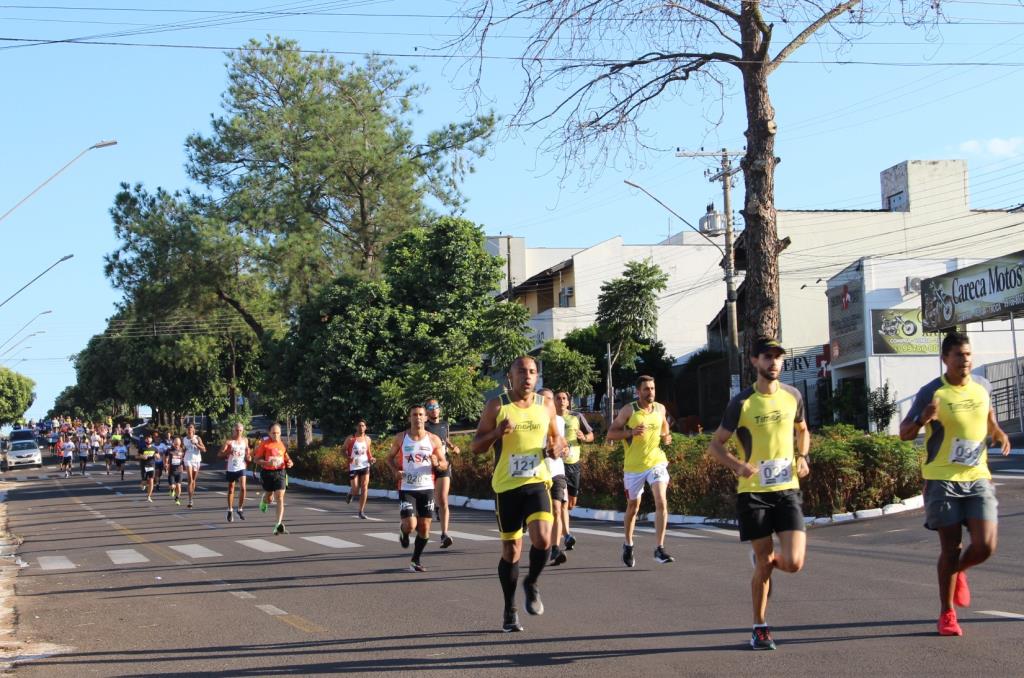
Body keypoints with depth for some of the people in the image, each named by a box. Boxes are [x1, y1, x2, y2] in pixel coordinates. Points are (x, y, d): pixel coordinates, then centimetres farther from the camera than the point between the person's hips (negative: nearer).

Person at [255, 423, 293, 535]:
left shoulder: (282, 444, 6)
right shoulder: (265, 444, -6)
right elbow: (256, 459, -6)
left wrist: (289, 462, 0)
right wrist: (267, 463, -22)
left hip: (280, 472, 2)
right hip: (267, 473, -2)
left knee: (280, 498, -10)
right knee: (269, 498, 12)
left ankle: (279, 525, -16)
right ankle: (264, 501, 53)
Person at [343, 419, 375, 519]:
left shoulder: (368, 439, 7)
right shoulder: (350, 439, -4)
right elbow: (344, 450, 1)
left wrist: (371, 459, -1)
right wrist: (348, 457, -18)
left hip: (365, 466, 2)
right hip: (353, 467, -2)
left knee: (364, 488, -9)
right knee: (355, 490, -2)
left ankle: (361, 511, -3)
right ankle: (351, 494, 37)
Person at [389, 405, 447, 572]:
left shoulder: (434, 440, 1)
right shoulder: (400, 438, -1)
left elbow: (444, 464, 7)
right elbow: (391, 457, 13)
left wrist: (437, 464, -16)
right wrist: (396, 470, -7)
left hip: (427, 488, 2)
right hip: (407, 488, -2)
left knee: (424, 527, 2)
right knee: (410, 525, -14)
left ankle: (416, 560, 20)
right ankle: (403, 531, 23)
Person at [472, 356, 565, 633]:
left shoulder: (546, 406, 5)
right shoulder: (496, 406, -3)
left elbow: (556, 436, 20)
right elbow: (476, 446, -1)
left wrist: (557, 445, -4)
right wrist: (497, 432, -20)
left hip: (537, 482, 1)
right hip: (506, 486, -1)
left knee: (542, 539, -20)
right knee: (511, 550, 4)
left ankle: (531, 584, 10)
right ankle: (510, 611, 20)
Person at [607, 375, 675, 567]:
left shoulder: (660, 409, 4)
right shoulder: (628, 411, -7)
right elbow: (610, 434, -7)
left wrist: (666, 436, 5)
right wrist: (631, 432, -23)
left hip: (656, 462, 1)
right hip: (634, 466, -1)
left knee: (661, 502, -17)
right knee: (633, 506, 13)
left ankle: (660, 549, -15)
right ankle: (628, 545, 35)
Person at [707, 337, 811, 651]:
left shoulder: (792, 396, 4)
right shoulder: (742, 403, -7)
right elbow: (715, 445, -2)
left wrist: (801, 457, 3)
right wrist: (738, 466, -20)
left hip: (787, 489, 3)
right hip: (753, 492, -2)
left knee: (793, 563, -11)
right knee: (763, 566, 1)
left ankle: (768, 558, 26)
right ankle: (760, 628, 19)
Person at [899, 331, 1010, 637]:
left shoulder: (983, 386, 6)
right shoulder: (931, 392, -8)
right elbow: (904, 433, -5)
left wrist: (998, 432, 5)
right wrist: (923, 419, -26)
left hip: (978, 478, 4)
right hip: (942, 479, -4)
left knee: (985, 546, -7)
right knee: (951, 547, 0)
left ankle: (959, 571, 28)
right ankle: (947, 614, 16)